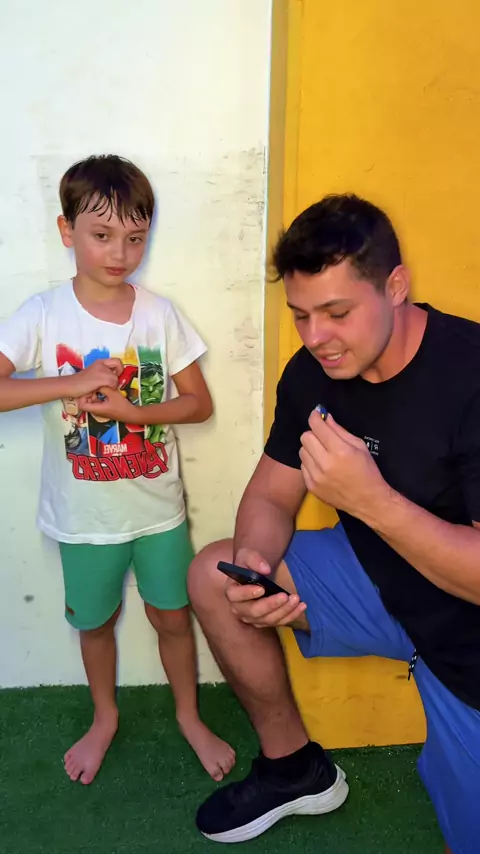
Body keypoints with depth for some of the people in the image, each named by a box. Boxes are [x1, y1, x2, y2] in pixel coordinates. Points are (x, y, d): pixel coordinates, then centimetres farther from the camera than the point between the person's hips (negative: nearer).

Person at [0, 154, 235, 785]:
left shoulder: (160, 314, -8)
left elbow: (199, 403, -6)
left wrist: (129, 410, -20)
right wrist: (72, 383, -29)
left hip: (159, 507, 1)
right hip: (85, 515, 0)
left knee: (172, 615, 16)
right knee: (95, 621, 20)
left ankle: (188, 715, 42)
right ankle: (105, 717, 47)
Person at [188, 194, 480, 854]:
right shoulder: (313, 371, -8)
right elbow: (271, 495, -3)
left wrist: (371, 499, -39)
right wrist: (255, 563, -24)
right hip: (379, 579, 5)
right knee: (213, 576, -5)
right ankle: (294, 768, 12)